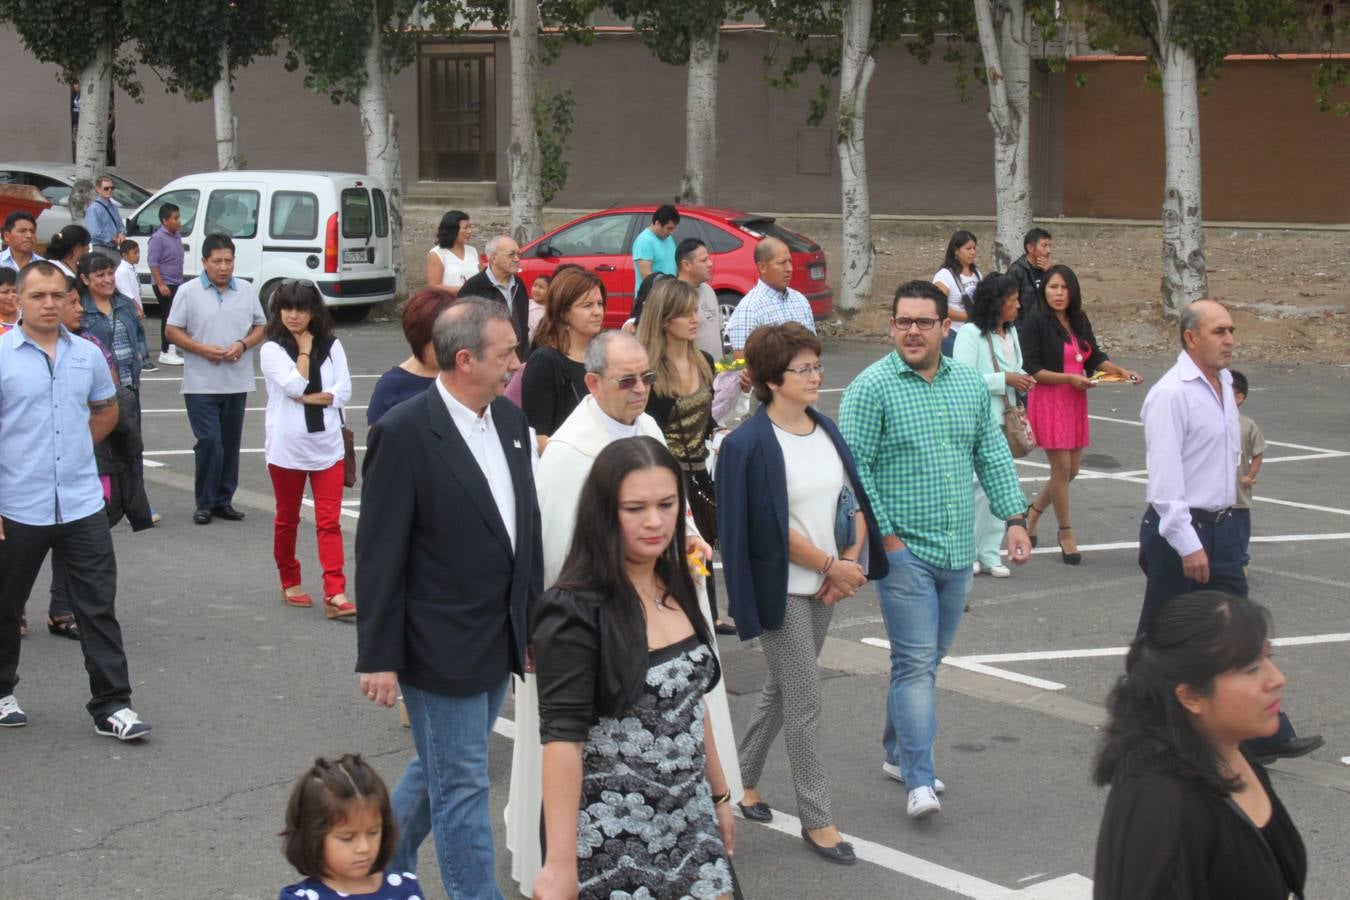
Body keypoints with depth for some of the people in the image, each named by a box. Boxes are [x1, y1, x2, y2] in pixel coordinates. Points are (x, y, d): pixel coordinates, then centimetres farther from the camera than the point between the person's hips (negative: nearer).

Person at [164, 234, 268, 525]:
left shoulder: (247, 291, 7)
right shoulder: (188, 292, -2)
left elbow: (260, 327, 12)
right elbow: (173, 331, -1)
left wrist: (243, 345, -9)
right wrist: (202, 349, -15)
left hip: (237, 382, 4)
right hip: (201, 384, -3)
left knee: (230, 444, 8)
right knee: (209, 443, -8)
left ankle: (223, 501, 18)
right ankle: (205, 503, 2)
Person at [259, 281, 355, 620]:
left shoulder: (332, 346, 3)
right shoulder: (272, 350, -5)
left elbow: (343, 392, -4)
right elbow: (295, 385, -19)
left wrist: (308, 398, -15)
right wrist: (304, 349, -9)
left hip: (327, 445, 1)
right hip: (287, 448, -1)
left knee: (329, 522, -5)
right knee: (287, 519, 13)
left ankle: (335, 595, -10)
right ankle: (290, 582, 30)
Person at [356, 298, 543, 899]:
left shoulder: (510, 419, 5)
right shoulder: (403, 433, -17)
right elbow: (379, 555, -15)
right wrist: (379, 658, -14)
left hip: (499, 642, 8)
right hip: (441, 647, -8)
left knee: (438, 771, 21)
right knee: (462, 787, 3)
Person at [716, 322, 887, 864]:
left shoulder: (825, 429, 6)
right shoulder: (749, 445, -16)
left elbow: (856, 498, 9)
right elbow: (771, 528, -18)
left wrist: (851, 560, -6)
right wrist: (833, 566, -13)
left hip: (825, 586, 7)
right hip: (781, 589, -7)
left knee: (783, 689, 18)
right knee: (805, 702, -3)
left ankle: (743, 779, 37)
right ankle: (817, 820, 7)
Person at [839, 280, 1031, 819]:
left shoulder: (970, 384, 10)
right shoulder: (871, 388, -9)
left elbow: (993, 456, 15)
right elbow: (854, 467, -11)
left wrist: (1014, 517, 5)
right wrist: (884, 535, -15)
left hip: (958, 551, 6)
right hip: (903, 550, -6)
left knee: (928, 658, 14)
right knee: (916, 662, -11)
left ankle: (899, 754, 30)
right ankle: (919, 782, -12)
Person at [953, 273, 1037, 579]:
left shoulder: (1011, 332, 13)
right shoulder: (970, 334, -12)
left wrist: (1022, 381, 4)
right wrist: (1005, 379, -20)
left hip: (1005, 420, 8)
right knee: (977, 486, -4)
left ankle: (989, 552, 14)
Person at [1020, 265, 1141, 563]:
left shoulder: (1080, 322, 10)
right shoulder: (1035, 323, -11)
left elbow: (1095, 357, 15)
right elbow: (1030, 369, -14)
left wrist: (1121, 371, -1)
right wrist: (1069, 378, -19)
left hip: (1076, 400, 7)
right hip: (1048, 401, -7)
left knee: (1072, 468, 10)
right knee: (1062, 467, -4)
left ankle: (1034, 511, 32)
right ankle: (1065, 534, 11)